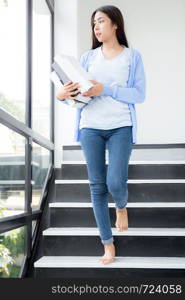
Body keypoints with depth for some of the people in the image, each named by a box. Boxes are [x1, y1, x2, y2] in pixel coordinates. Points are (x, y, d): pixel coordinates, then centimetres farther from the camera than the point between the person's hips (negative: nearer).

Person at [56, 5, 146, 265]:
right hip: (91, 127, 3)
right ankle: (108, 244, 12)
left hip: (121, 127, -2)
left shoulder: (132, 56, 4)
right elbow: (77, 91, 11)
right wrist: (62, 95, -12)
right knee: (97, 186, 2)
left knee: (116, 183, -13)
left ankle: (121, 206, 26)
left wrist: (106, 89, -16)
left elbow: (139, 95, -6)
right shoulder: (88, 57, 11)